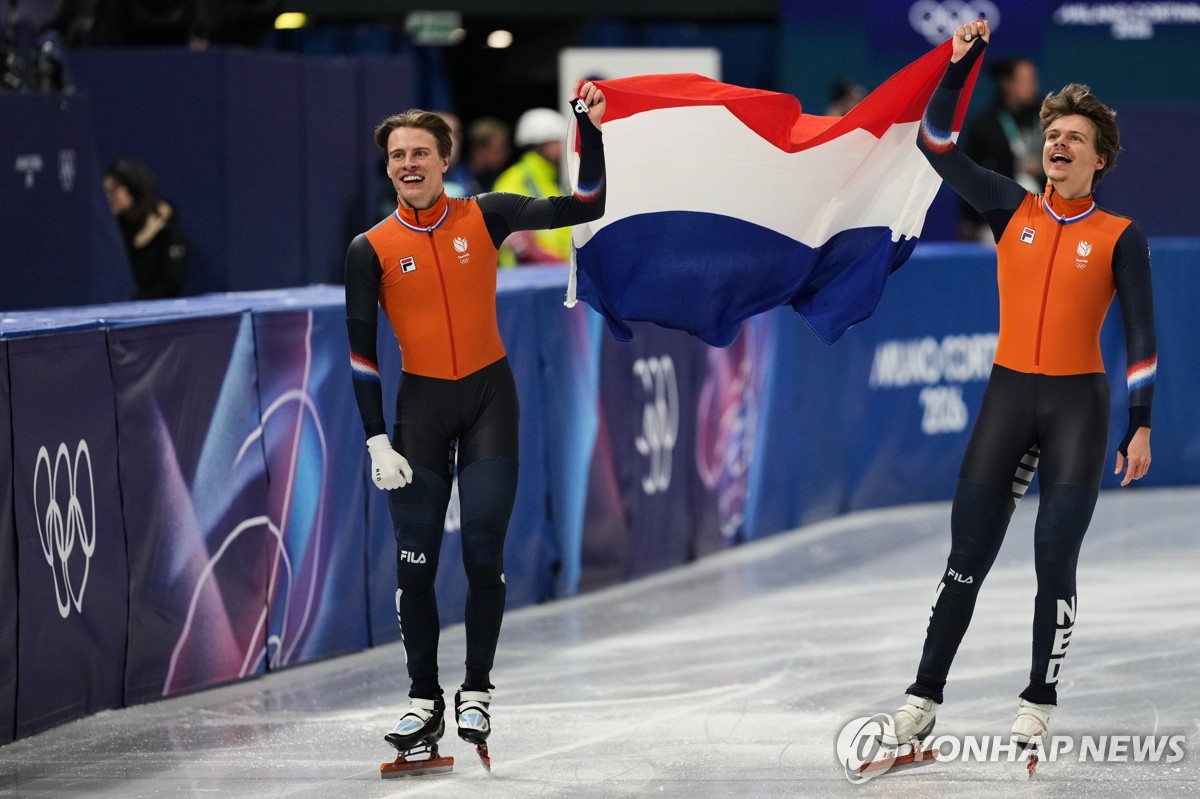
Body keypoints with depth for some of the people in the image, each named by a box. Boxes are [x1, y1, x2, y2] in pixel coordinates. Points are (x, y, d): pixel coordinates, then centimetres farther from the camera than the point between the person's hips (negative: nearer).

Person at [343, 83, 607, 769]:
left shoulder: (484, 217, -1)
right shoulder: (372, 249, -3)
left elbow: (585, 207, -2)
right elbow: (361, 351, 0)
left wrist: (591, 129, -12)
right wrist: (377, 442, -5)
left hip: (489, 399, 0)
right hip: (420, 404, 0)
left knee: (485, 553, -2)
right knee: (416, 561, -1)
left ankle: (477, 691, 10)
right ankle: (424, 702, 9)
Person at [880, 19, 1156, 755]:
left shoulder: (1121, 238, -1)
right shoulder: (1012, 210, 6)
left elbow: (1141, 336, -1)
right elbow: (937, 144, 4)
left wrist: (1141, 427, -7)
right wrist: (961, 66, -6)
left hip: (1080, 404, -2)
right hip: (1008, 397, 2)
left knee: (1054, 562, -3)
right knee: (967, 557, 1)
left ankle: (1039, 705, 8)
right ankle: (925, 700, 5)